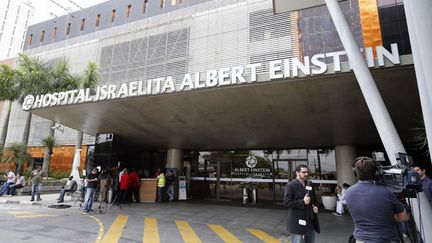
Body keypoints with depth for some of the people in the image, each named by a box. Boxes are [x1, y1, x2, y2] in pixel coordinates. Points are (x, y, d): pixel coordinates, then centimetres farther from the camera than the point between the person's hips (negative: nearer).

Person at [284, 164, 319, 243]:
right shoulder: (290, 185, -11)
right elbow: (287, 202, -18)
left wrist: (315, 207, 3)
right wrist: (303, 202, -23)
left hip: (311, 222, 7)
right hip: (297, 222, -7)